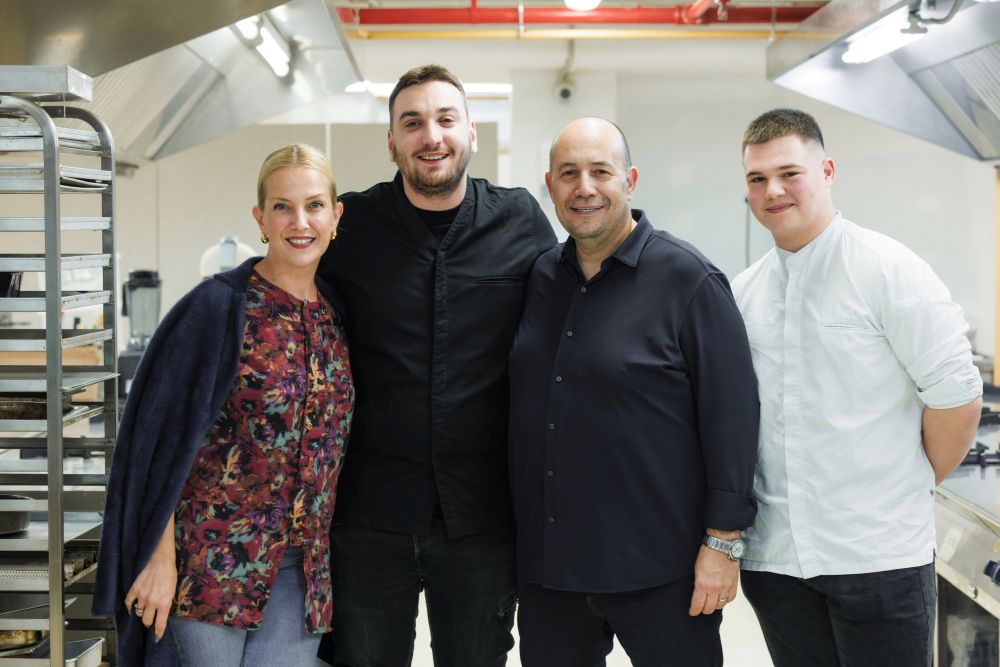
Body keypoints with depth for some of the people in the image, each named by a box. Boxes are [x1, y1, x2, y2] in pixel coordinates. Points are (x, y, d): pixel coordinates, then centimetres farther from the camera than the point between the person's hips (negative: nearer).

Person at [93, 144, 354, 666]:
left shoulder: (337, 312, 6)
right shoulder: (218, 306, -10)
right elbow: (167, 439, -10)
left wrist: (326, 553, 12)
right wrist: (160, 558, -12)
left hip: (303, 563, 4)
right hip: (213, 557, -4)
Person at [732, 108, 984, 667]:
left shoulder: (887, 268, -7)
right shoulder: (743, 291, 8)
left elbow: (957, 395, -9)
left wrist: (917, 482, 0)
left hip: (878, 552, -5)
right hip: (775, 554, 5)